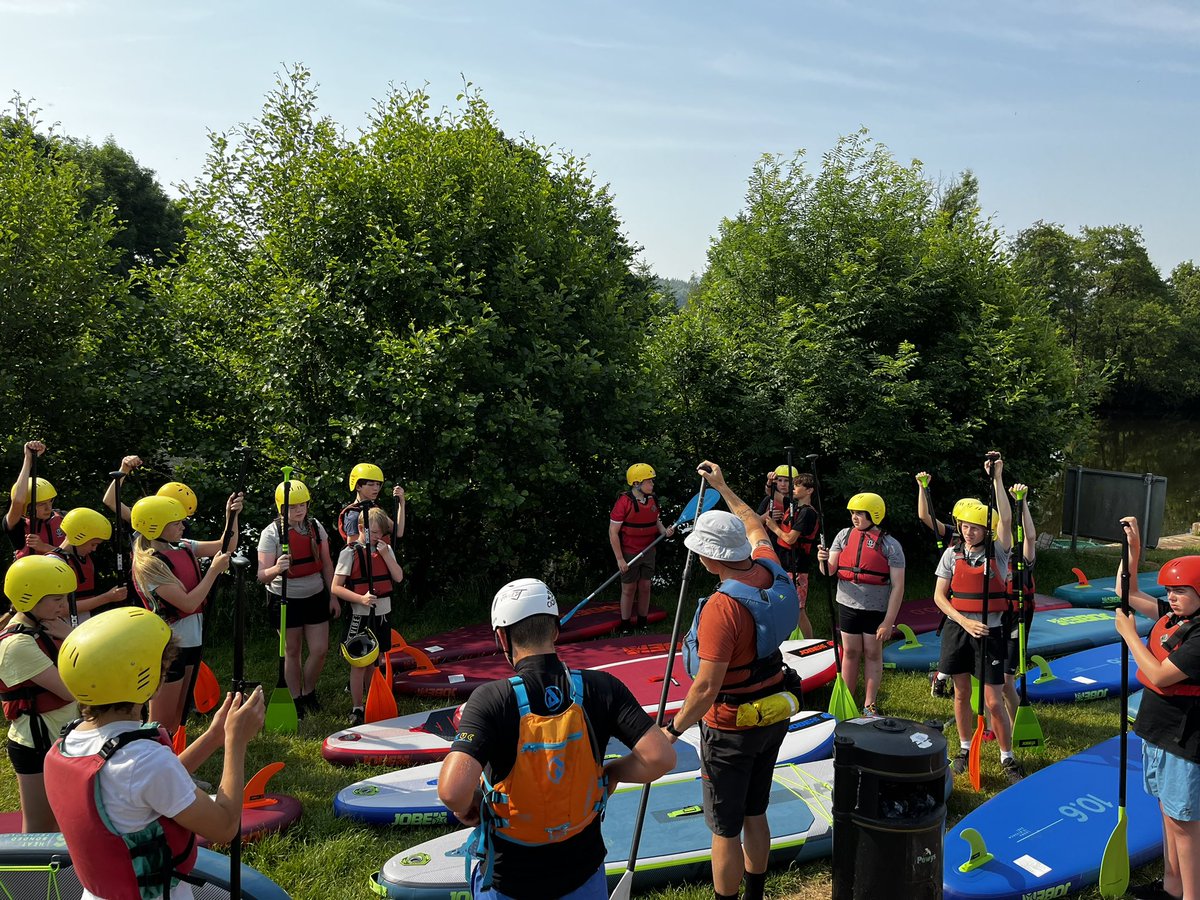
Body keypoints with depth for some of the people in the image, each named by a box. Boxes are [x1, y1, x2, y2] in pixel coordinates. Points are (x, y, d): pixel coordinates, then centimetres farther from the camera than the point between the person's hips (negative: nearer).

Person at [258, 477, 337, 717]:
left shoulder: (316, 527, -1)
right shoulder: (271, 533, -14)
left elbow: (327, 564, 9)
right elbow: (262, 575, -20)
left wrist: (333, 596, 9)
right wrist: (276, 569, -42)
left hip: (316, 596, 3)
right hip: (286, 600, -3)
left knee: (320, 650, 1)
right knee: (292, 652, 7)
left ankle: (308, 692, 26)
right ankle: (296, 701, 23)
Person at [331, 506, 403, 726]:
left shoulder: (386, 549, 7)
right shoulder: (350, 552, -10)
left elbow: (399, 577, -1)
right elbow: (336, 588, -13)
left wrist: (386, 554, -12)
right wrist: (361, 599, -24)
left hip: (382, 614, 5)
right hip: (360, 616, -5)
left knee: (374, 662, 15)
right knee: (359, 664, -1)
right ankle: (356, 710, 8)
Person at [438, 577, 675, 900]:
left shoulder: (491, 699, -22)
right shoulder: (601, 688, -14)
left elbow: (453, 790, -31)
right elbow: (660, 757, -17)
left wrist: (465, 807, -9)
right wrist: (612, 772, 1)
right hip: (583, 873, 2)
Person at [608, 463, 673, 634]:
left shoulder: (652, 500, 1)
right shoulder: (624, 502, -18)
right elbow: (613, 532, -16)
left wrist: (664, 530, -7)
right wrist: (620, 559, -16)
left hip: (648, 552, 5)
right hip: (629, 554, -5)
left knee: (645, 587, 12)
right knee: (629, 589, 6)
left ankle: (643, 623, 27)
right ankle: (626, 626, 21)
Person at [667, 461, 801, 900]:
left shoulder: (722, 607, -29)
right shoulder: (771, 572, -6)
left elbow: (706, 687, -27)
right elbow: (756, 528, 18)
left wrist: (673, 730, -13)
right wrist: (723, 488, 27)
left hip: (731, 727, -8)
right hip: (774, 716, 8)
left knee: (725, 829, 7)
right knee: (754, 815, 22)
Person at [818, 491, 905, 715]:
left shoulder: (890, 545, -9)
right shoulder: (844, 535, 2)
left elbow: (898, 587, -10)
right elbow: (830, 571, 2)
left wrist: (888, 621, -13)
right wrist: (823, 561, -22)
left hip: (877, 610, -3)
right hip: (848, 606, 3)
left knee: (872, 654, 8)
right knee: (850, 652, 9)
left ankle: (870, 705, 19)